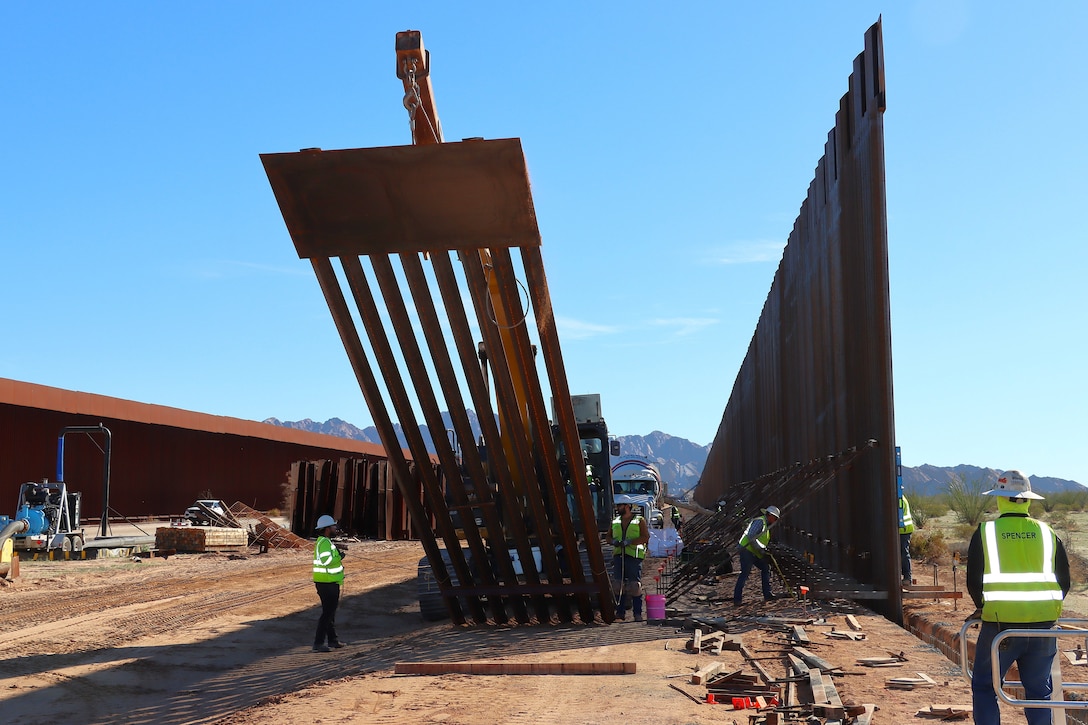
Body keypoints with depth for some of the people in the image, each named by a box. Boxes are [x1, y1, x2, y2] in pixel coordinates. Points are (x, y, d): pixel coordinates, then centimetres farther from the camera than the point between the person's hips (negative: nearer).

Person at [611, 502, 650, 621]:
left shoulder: (640, 520, 3)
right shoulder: (615, 521, 18)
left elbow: (645, 537, -5)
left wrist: (630, 541, -16)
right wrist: (613, 541, -3)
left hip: (634, 556, -4)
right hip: (618, 555, 4)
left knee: (635, 585, -7)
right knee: (618, 584, 0)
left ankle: (637, 613, 0)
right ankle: (620, 611, 7)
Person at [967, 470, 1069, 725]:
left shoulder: (986, 532, -1)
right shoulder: (1047, 533, 7)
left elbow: (973, 582, 0)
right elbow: (1064, 582, 10)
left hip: (1000, 624, -3)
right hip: (1043, 625, 3)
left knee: (984, 686, 11)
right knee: (1039, 690, 15)